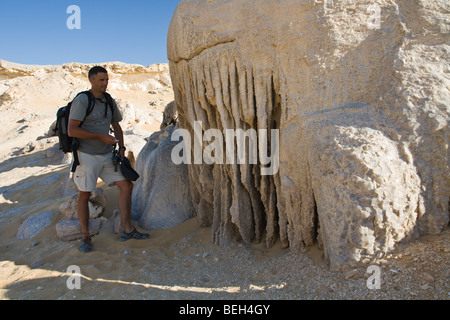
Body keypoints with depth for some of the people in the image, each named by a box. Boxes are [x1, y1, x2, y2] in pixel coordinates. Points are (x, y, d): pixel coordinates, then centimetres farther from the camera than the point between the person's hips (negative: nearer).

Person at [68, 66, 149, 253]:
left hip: (107, 155, 6)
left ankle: (127, 230, 8)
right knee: (84, 195, 4)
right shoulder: (81, 101, -14)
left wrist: (121, 148, 3)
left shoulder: (109, 102, 7)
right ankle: (85, 237, 18)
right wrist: (101, 136, -21)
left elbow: (116, 127, 17)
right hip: (87, 156, -6)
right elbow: (71, 130, -20)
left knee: (127, 186, -1)